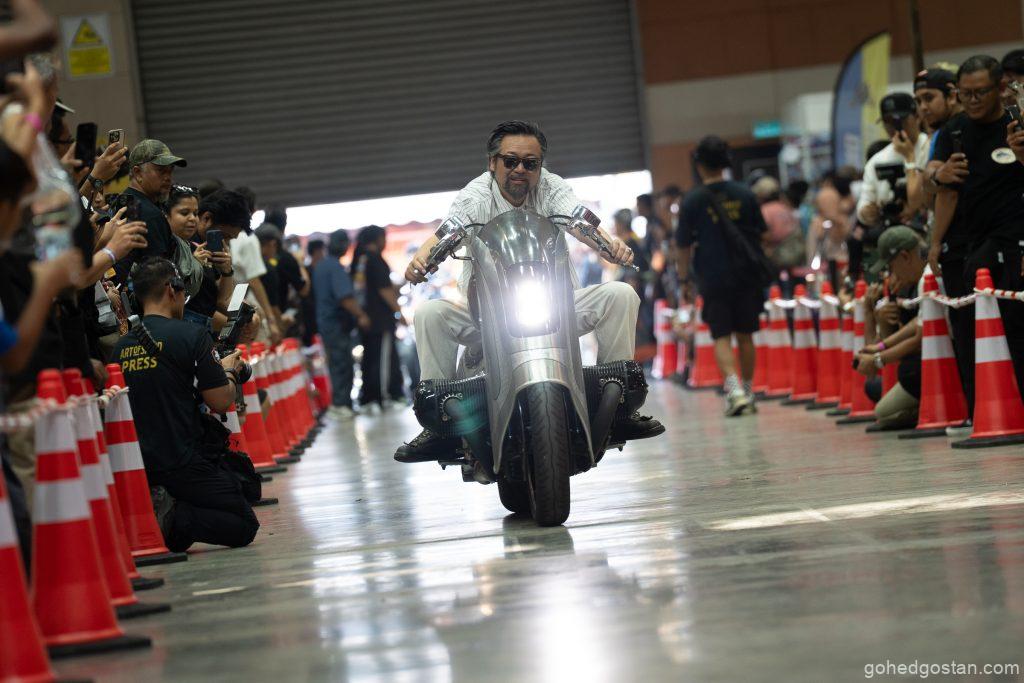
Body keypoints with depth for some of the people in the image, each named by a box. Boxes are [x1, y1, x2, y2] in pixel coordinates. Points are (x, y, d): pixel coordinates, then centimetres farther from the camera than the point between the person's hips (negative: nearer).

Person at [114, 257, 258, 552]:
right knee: (244, 527, 8)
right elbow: (221, 402, -9)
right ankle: (174, 517, -16)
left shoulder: (122, 345, 8)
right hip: (184, 466, -6)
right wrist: (228, 371, 12)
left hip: (139, 468, 6)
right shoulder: (191, 335, -11)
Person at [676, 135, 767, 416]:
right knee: (745, 336, 13)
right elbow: (762, 235, 10)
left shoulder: (693, 201, -5)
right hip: (747, 277, 3)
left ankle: (734, 388, -20)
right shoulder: (744, 194, 2)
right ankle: (748, 394, 19)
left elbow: (683, 246, -1)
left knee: (722, 338, -1)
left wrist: (684, 278, 11)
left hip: (713, 280, -3)